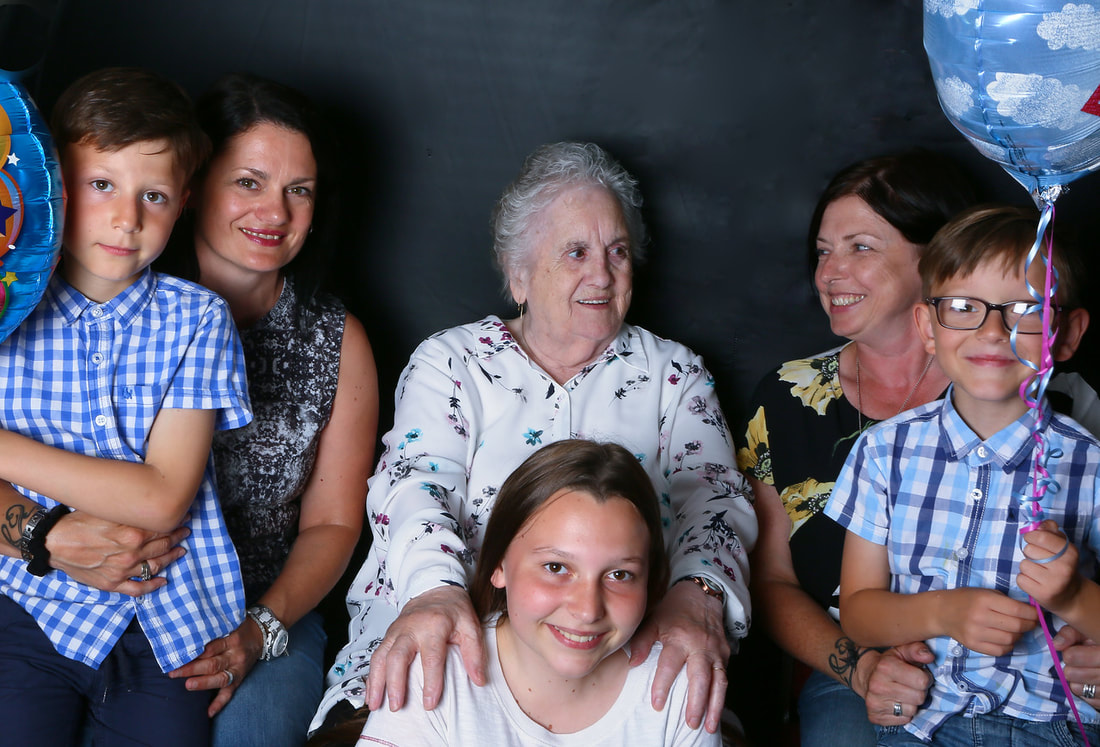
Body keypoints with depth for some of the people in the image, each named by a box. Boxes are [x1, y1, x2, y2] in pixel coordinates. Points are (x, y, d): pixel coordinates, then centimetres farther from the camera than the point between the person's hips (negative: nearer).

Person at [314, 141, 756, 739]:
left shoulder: (673, 374, 15)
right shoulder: (448, 361, 10)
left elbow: (715, 494, 2)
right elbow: (413, 481, -6)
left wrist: (696, 594, -23)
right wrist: (432, 589, -30)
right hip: (452, 643, -1)